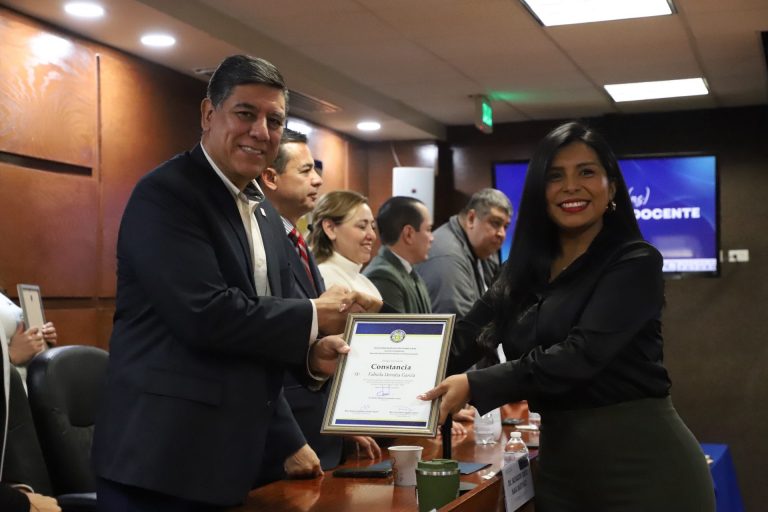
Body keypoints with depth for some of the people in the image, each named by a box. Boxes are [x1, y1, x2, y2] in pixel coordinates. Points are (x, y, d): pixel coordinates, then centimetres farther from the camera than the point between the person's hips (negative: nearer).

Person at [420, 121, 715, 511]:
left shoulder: (635, 262, -8)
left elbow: (581, 355, -21)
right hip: (560, 460, 6)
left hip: (641, 460, -6)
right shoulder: (527, 269, 10)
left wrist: (474, 386, -23)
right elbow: (466, 339, 2)